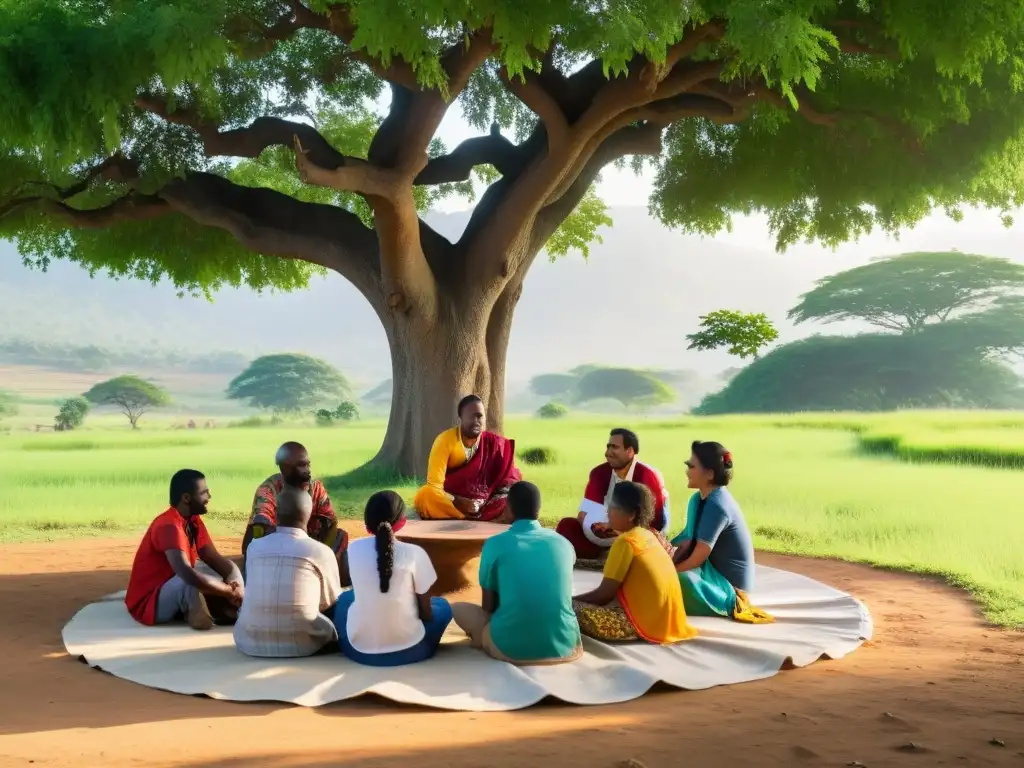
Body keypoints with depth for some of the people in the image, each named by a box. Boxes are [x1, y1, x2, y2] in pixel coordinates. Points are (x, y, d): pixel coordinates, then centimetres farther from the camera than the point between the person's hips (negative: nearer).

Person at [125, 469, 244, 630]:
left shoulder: (194, 521, 2)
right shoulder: (168, 526, -27)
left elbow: (215, 559, 1)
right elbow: (189, 575, -40)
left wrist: (237, 584, -20)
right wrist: (230, 591, -28)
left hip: (176, 594, 9)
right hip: (148, 602, -9)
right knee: (192, 581, -36)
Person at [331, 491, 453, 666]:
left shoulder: (354, 548, -5)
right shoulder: (414, 553, -12)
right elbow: (426, 612, -3)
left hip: (359, 650, 2)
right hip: (409, 650, -2)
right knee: (442, 605, 27)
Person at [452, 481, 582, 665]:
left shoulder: (494, 544, -1)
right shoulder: (563, 543, 8)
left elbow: (488, 607, 7)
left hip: (511, 648, -2)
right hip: (563, 645, 3)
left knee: (458, 608, 21)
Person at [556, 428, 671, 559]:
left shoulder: (648, 476, -14)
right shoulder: (599, 473, 1)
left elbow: (656, 521, -18)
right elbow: (584, 515, -1)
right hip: (605, 541, 5)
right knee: (567, 525, -13)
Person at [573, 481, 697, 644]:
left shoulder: (626, 541, -13)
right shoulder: (647, 535, 13)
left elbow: (605, 593, -11)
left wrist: (571, 600, 2)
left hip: (642, 622, -9)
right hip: (663, 620, 9)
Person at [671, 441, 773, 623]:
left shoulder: (717, 506, -25)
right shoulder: (698, 499, 3)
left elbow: (698, 557, -24)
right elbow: (688, 541, 0)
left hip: (728, 583, -8)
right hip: (714, 571, 8)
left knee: (677, 580, -30)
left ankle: (729, 602, -8)